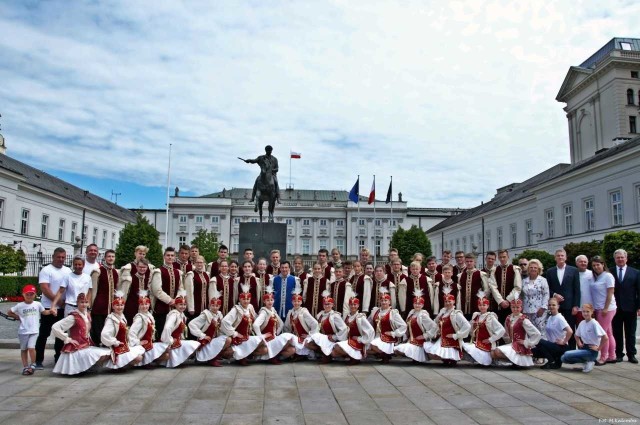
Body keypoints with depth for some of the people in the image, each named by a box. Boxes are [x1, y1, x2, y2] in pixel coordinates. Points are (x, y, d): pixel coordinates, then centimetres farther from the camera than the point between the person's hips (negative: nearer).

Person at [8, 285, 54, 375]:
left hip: (34, 331, -1)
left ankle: (33, 365, 4)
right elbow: (9, 313, 8)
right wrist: (18, 317, 1)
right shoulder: (19, 306, -3)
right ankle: (25, 367, 19)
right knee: (24, 349, 9)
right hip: (23, 331, 1)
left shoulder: (37, 304, -1)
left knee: (31, 347, -14)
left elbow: (44, 312, 12)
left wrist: (50, 311, -6)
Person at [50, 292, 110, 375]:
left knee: (108, 354, -2)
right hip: (76, 349, -8)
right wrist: (68, 339, -16)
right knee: (101, 355, -25)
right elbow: (55, 328, -20)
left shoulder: (88, 315, 9)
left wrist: (89, 341, 10)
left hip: (87, 346, 8)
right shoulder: (73, 317, -14)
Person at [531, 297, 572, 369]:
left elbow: (570, 331, -26)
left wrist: (564, 342, -18)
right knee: (534, 351, -6)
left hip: (561, 347, -8)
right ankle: (556, 359, 6)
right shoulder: (549, 318, 9)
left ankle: (552, 362, -9)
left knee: (539, 341, -26)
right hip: (552, 344, 8)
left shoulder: (559, 318, -14)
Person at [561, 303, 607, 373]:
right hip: (583, 348, 8)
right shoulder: (582, 323, 7)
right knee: (563, 358, -6)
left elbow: (605, 337, -23)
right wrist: (579, 343, 10)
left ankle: (589, 362, -6)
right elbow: (577, 335, 25)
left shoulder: (594, 323, -14)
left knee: (567, 355, -23)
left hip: (591, 351, -8)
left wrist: (598, 348, -15)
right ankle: (587, 360, 2)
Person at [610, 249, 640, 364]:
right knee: (617, 333, 5)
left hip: (630, 308, 0)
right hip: (615, 308, 0)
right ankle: (618, 354, 14)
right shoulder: (609, 272, 2)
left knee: (630, 333, 8)